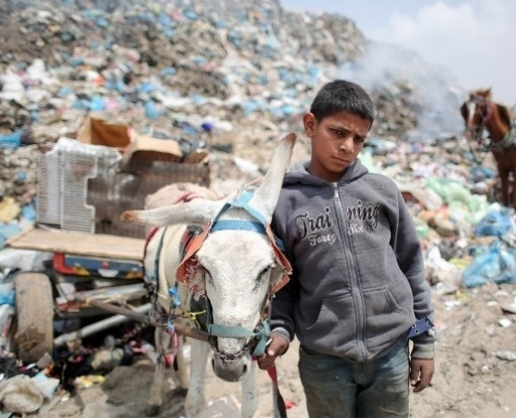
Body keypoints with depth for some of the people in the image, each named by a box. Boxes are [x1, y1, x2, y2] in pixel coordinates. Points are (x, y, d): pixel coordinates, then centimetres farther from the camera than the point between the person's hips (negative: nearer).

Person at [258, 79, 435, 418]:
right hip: (323, 361, -1)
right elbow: (283, 280, 2)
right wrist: (280, 329, -14)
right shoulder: (284, 202, -5)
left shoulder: (383, 190, -1)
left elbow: (412, 267, 4)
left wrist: (424, 342, 6)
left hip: (391, 353, 2)